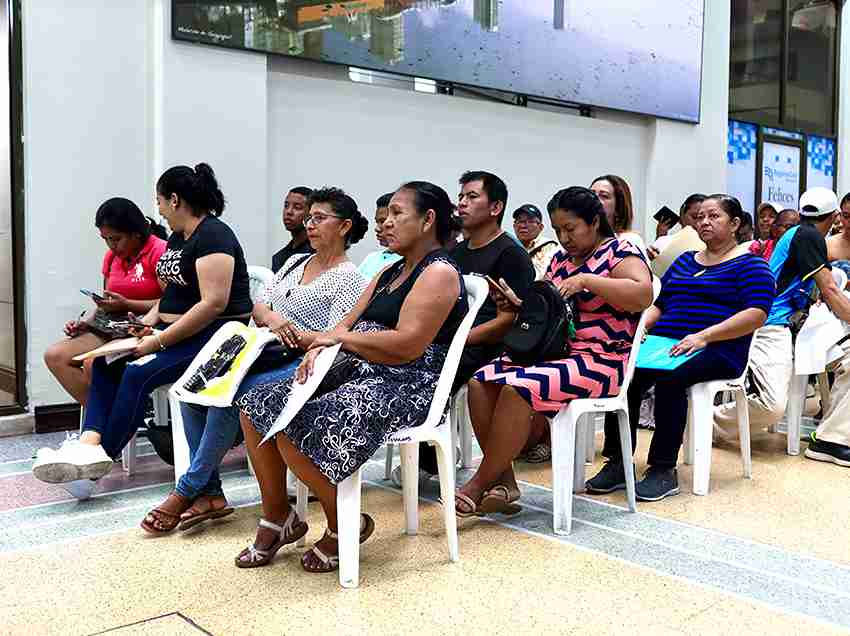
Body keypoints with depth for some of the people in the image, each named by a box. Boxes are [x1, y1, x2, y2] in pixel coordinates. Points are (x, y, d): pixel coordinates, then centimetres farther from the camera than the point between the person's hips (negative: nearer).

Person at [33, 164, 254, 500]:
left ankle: (104, 457, -12)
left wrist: (160, 340, -22)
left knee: (138, 373, -25)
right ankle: (89, 442, -16)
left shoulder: (212, 236, -15)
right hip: (175, 328, 10)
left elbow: (214, 303, -24)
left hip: (215, 334, -10)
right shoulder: (177, 237, 16)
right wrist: (148, 322, 2)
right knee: (106, 363, -5)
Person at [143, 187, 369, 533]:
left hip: (303, 363, -7)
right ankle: (210, 494, -13)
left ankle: (187, 491, -15)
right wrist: (271, 319, -10)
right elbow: (257, 307, 13)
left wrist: (289, 332, -21)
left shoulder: (349, 279, -2)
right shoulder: (295, 261, 22)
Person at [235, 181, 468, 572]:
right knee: (257, 405, 1)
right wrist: (319, 349, -7)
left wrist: (341, 337, -9)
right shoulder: (390, 272, 22)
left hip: (406, 389, -10)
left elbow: (407, 346, -21)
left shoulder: (439, 273, -9)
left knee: (293, 428, -26)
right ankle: (276, 516, 13)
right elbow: (348, 323, 16)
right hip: (358, 375, 10)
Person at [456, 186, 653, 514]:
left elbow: (643, 294, -20)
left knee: (518, 387, -30)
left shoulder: (619, 251, -3)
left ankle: (478, 486, -16)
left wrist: (585, 280, -22)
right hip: (551, 352, 8)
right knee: (481, 382, -14)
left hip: (600, 361, -8)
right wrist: (517, 308, 1)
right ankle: (504, 481, -12)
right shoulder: (560, 260, 19)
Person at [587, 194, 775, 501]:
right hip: (664, 345, 5)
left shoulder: (750, 265, 5)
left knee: (669, 377, -36)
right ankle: (618, 463, -20)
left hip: (717, 351, -5)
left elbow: (757, 313, -10)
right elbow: (659, 304, 26)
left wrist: (704, 336, -21)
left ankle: (664, 470, -26)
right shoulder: (684, 261, 25)